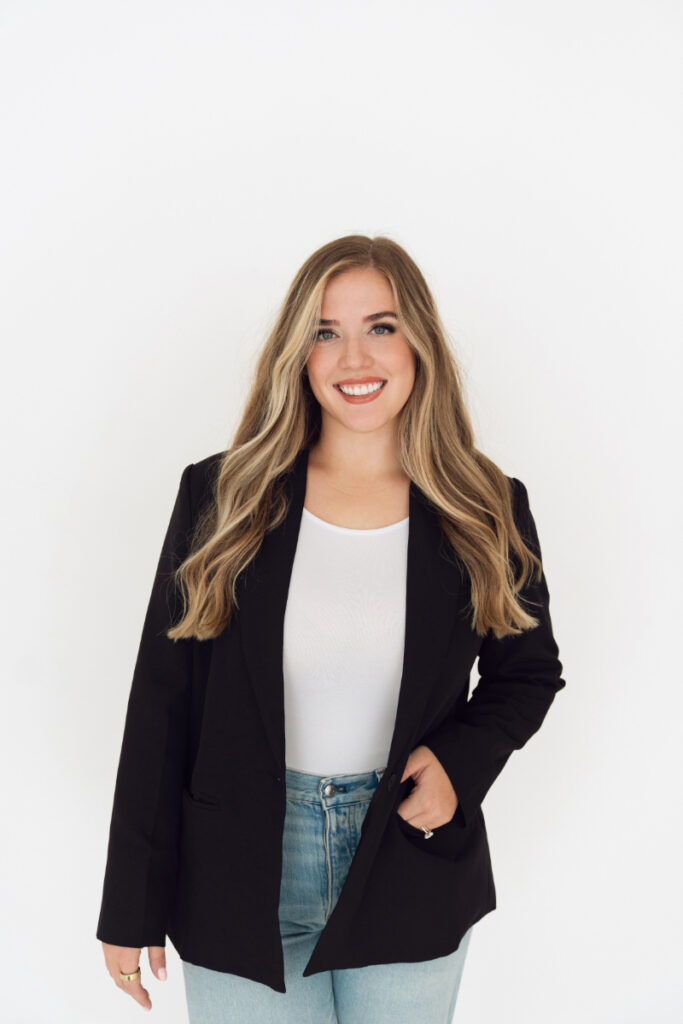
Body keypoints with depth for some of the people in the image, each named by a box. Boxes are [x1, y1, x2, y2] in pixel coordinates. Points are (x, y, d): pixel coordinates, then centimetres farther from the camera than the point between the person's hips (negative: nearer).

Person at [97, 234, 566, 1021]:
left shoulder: (488, 513, -4)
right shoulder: (219, 498, -7)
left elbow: (529, 672, 10)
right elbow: (162, 703, -4)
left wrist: (461, 760, -12)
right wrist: (132, 908, -3)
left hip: (413, 885, 1)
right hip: (239, 880, -1)